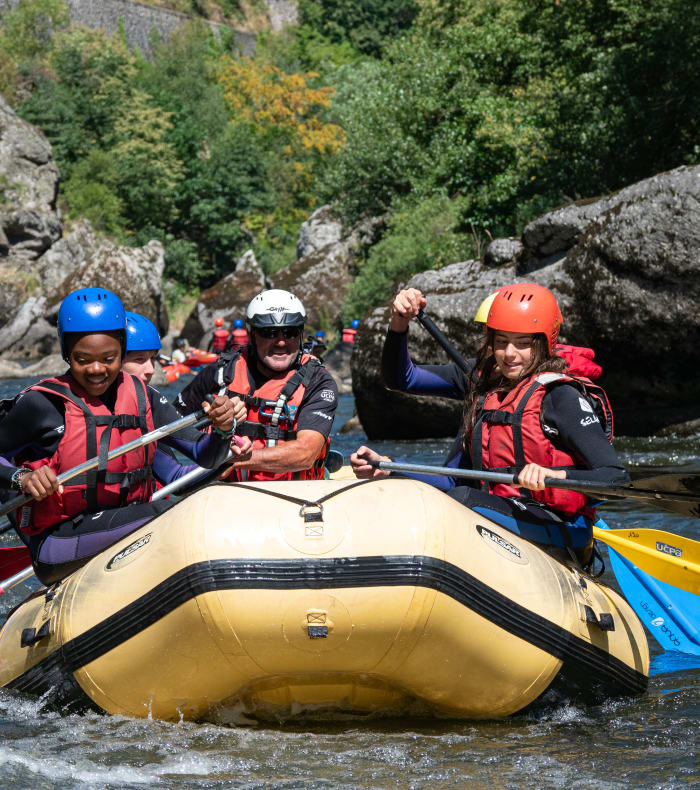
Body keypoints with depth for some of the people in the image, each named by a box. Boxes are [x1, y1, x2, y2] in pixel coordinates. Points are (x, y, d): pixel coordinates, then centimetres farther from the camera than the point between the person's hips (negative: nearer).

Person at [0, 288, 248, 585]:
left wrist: (222, 429, -15)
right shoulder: (42, 403, -8)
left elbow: (204, 456, 6)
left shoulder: (141, 396, 6)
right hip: (56, 542, -6)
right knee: (164, 515, -29)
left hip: (129, 525, 6)